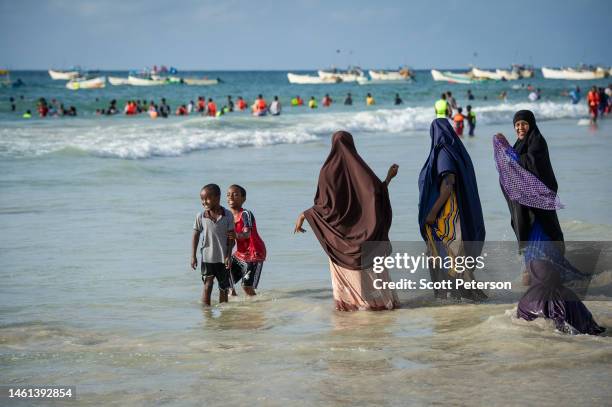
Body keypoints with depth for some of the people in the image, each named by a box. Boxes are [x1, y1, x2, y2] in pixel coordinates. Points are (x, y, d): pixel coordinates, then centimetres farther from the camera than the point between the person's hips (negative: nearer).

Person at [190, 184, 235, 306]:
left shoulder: (228, 216, -5)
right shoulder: (201, 216, -4)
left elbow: (231, 238, -2)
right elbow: (196, 236, 1)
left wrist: (228, 256, -8)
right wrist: (193, 256, -2)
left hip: (223, 258, 1)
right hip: (207, 257, -1)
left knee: (223, 288, 10)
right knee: (207, 286, -7)